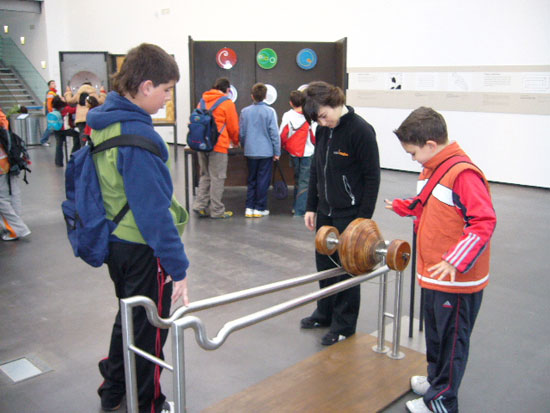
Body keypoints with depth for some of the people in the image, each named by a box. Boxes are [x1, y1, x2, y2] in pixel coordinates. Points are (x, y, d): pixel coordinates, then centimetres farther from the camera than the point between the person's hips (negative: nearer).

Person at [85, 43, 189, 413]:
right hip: (143, 248, -9)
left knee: (129, 317, 26)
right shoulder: (138, 136, -25)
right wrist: (178, 265, -21)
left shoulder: (104, 124, 4)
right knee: (150, 327, 10)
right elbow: (154, 209, -26)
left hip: (115, 241, 9)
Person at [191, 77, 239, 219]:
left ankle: (200, 205, 10)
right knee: (217, 178, 0)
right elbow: (233, 127, 0)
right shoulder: (227, 103, -3)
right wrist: (235, 142, 18)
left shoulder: (203, 101, 13)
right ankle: (217, 211, 5)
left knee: (205, 176, 16)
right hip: (219, 145, -6)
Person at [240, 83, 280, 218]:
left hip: (250, 151, 3)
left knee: (251, 180, 14)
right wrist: (277, 152, 0)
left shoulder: (245, 111, 1)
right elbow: (274, 133, -7)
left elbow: (241, 133, 7)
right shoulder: (270, 111, -8)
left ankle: (249, 208, 12)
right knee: (263, 180, 5)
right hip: (266, 151, -3)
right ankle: (260, 208, 9)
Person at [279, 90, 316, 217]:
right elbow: (314, 136, -9)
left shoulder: (287, 115, -7)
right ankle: (300, 210, -1)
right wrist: (314, 145, 12)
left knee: (297, 178, 20)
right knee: (305, 181, 2)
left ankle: (295, 207, 27)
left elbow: (282, 134, -7)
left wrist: (284, 146, 11)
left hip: (293, 152, 3)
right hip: (308, 152, -3)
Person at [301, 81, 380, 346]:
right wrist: (311, 207, 11)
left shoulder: (361, 131, -17)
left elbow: (372, 177, -15)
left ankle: (344, 324, 20)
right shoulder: (323, 130, 5)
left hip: (349, 214, -7)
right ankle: (325, 313, 35)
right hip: (325, 211, 7)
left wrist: (364, 218, -15)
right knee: (324, 263, 16)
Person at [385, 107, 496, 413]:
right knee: (435, 332, 23)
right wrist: (402, 207, 22)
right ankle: (436, 378, 43)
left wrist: (455, 261, -32)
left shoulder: (463, 174, -23)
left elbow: (484, 222, -26)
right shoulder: (431, 169, 7)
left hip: (458, 281, -9)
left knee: (452, 338, 7)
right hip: (434, 274, 9)